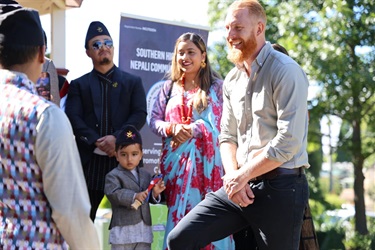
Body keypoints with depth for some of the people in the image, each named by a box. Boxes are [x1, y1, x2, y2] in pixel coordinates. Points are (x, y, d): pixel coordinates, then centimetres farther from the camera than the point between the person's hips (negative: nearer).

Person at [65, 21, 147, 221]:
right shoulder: (79, 84, 13)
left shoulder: (133, 82, 14)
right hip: (90, 160, 0)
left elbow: (140, 114, 1)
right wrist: (96, 143, -15)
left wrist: (117, 138, -15)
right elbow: (73, 118, 0)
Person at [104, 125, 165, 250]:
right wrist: (134, 196, -31)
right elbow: (113, 194, -20)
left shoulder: (146, 175, 12)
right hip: (123, 229, -5)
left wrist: (155, 193, -10)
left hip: (144, 229, 5)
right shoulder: (113, 175, -5)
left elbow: (149, 197, 13)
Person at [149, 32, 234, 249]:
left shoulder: (217, 87, 5)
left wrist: (192, 130, -16)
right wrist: (172, 128, -11)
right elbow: (154, 120, 10)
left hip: (206, 160, -3)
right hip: (175, 162, 3)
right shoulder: (169, 87, 14)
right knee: (178, 216, 0)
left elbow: (222, 122, -5)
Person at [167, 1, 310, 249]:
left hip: (280, 187, -7)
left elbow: (289, 141, -18)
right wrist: (232, 175, -4)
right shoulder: (232, 79, 13)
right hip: (239, 185, 7)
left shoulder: (285, 71, -10)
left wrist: (242, 175, -11)